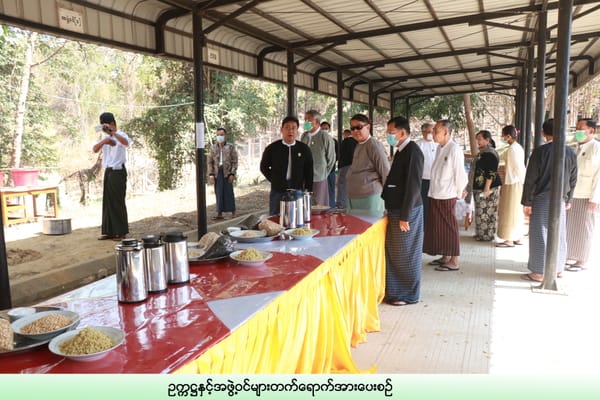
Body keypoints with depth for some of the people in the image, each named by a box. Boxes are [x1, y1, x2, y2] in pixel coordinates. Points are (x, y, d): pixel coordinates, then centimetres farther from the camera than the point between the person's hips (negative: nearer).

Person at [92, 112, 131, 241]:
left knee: (118, 201, -4)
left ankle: (121, 232, 4)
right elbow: (95, 149, 2)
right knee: (107, 201, 8)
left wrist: (112, 132, -42)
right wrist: (104, 141, -16)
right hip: (108, 171, 7)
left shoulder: (121, 135, -8)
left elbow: (126, 143, -32)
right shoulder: (105, 137, 15)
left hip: (118, 171, -7)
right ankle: (109, 231, 15)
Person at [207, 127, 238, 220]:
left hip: (227, 173, -3)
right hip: (217, 173, 3)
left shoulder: (231, 147, 2)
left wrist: (232, 174, -9)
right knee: (219, 193, 4)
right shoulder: (213, 147, 10)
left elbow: (235, 161, 0)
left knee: (229, 192, -1)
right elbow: (210, 162, 9)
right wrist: (211, 174, -1)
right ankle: (220, 213, 8)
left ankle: (233, 212, 8)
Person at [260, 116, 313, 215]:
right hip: (277, 192, 0)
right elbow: (264, 167, 12)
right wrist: (274, 180, 4)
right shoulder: (272, 148, -2)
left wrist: (308, 191, 1)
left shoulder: (304, 149, 0)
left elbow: (309, 172, 4)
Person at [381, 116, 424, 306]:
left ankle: (409, 295, 17)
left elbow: (413, 186, -20)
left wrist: (404, 216, -20)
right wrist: (392, 210, 15)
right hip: (395, 210, 9)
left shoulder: (413, 151, -16)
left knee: (406, 255, 3)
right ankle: (395, 292, 28)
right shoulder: (401, 151, 13)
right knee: (393, 253, 15)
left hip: (406, 212, -9)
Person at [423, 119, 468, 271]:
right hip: (435, 195, 8)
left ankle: (454, 262, 11)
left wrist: (459, 193, -4)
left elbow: (460, 174, -14)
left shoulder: (454, 149, -15)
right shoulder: (440, 148, 11)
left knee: (449, 229, 0)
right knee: (438, 228, 15)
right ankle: (445, 257, 28)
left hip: (446, 196, -8)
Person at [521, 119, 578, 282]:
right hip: (560, 200, 5)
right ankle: (557, 268, 26)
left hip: (541, 199, -5)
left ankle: (539, 272, 6)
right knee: (559, 235, 14)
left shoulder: (539, 152, -11)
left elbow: (530, 180, -12)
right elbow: (573, 179, 10)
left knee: (540, 235, 1)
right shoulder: (570, 152, 3)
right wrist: (568, 199, 20)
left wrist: (527, 202, -7)